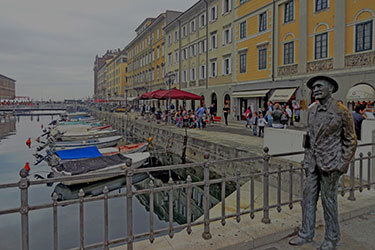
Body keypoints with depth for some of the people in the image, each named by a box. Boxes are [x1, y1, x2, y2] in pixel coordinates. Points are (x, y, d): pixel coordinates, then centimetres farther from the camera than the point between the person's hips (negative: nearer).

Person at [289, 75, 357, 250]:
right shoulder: (312, 111, 8)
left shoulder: (341, 112, -9)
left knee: (329, 202, 6)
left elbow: (350, 141, -5)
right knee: (308, 199, 11)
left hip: (330, 164, -6)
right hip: (313, 164, 6)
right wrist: (307, 159, 13)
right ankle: (306, 234, 27)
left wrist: (342, 165, -10)